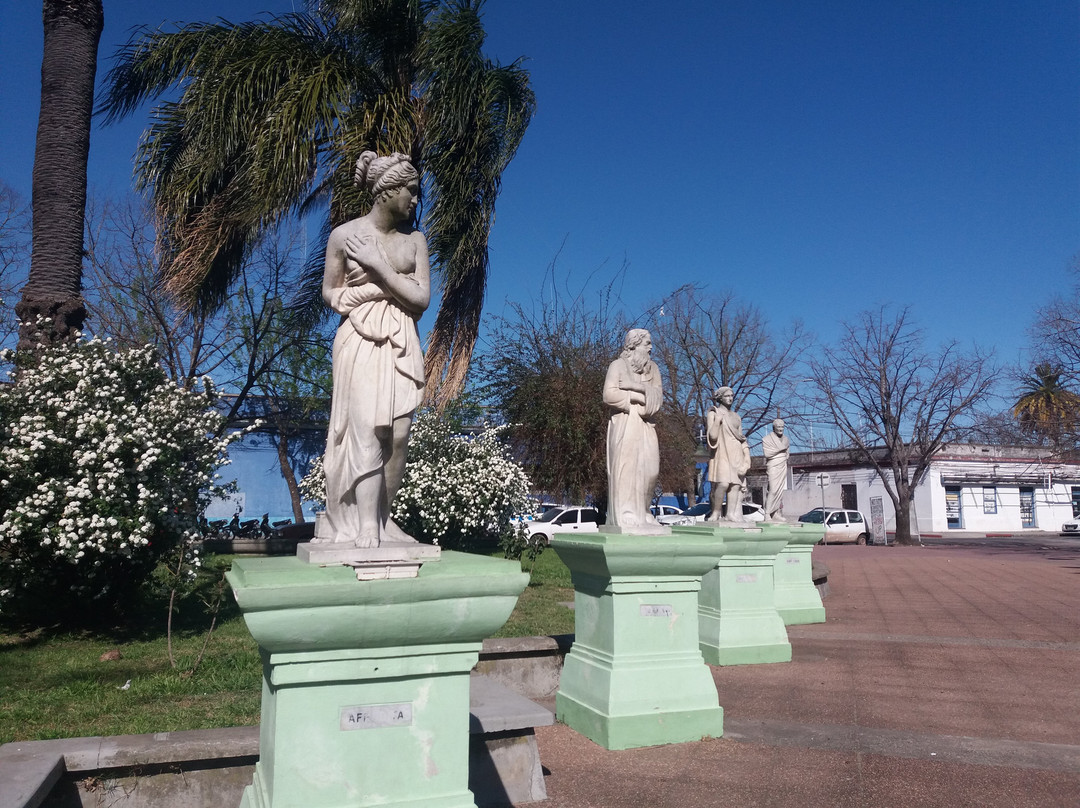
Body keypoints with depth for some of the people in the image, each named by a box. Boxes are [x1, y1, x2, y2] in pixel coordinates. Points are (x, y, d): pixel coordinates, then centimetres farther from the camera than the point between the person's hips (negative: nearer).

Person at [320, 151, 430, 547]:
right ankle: (365, 527, -9)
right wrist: (397, 287, -7)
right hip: (361, 343, -3)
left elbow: (422, 298, -1)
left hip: (402, 346, 3)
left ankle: (383, 519, 11)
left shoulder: (415, 239, 7)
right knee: (366, 433, -11)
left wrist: (378, 266, -10)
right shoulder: (345, 235, 1)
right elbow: (329, 293, 6)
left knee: (398, 437, -2)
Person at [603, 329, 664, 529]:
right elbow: (609, 394, -11)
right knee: (625, 466, -10)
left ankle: (640, 512, 9)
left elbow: (658, 394, 5)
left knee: (649, 468, 0)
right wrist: (638, 397, -7)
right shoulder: (618, 365, 1)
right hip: (625, 424, -6)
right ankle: (625, 515, -8)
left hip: (646, 425, 6)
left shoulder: (652, 367, 17)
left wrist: (639, 387, -12)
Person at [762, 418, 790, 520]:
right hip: (773, 467, -6)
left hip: (783, 468, 6)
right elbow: (767, 453, -15)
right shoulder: (766, 439, -3)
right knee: (773, 490, -16)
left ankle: (776, 513, 4)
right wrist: (780, 449, -11)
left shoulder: (786, 439, 16)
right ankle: (767, 514, -14)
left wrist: (787, 454, 5)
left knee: (780, 491, 2)